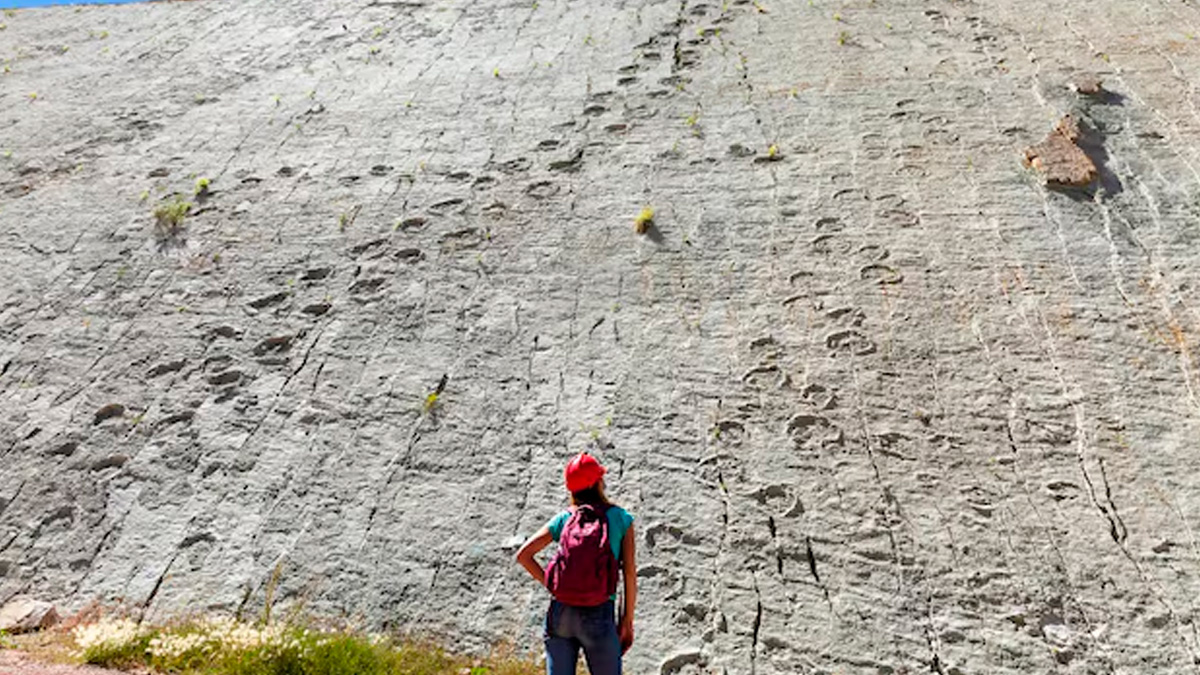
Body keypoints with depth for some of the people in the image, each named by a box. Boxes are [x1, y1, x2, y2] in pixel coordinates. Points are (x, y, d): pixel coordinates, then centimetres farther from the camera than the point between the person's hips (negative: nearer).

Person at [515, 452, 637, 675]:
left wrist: (551, 585, 8)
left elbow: (523, 555, 1)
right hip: (598, 616, -3)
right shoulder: (620, 518, 2)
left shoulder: (563, 519, 7)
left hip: (560, 613, 3)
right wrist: (627, 619, 5)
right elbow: (630, 572, -2)